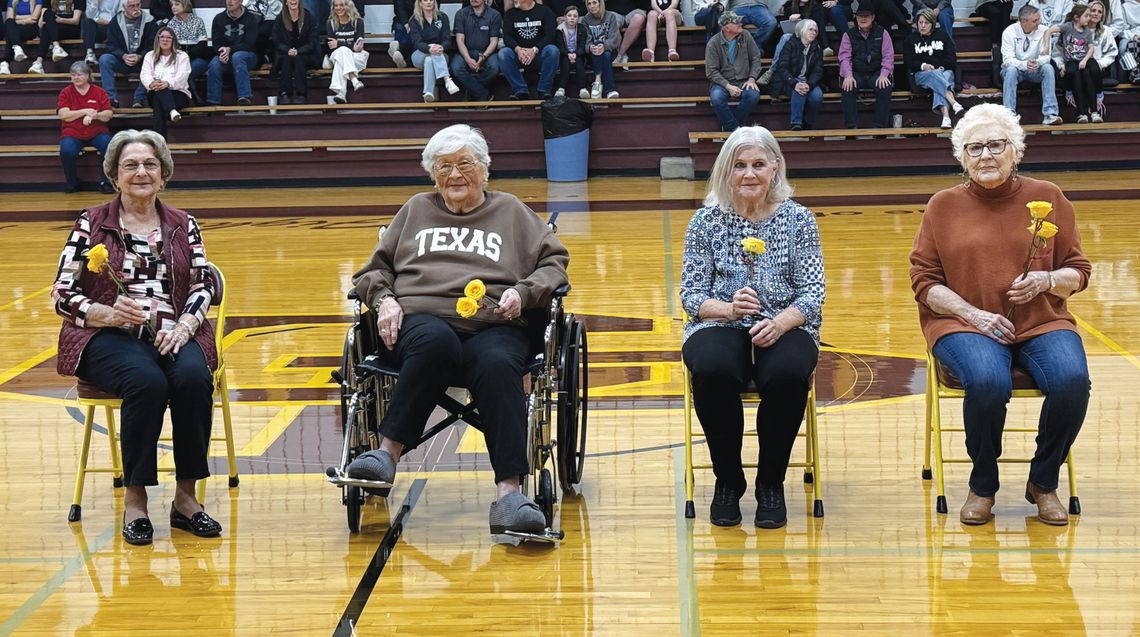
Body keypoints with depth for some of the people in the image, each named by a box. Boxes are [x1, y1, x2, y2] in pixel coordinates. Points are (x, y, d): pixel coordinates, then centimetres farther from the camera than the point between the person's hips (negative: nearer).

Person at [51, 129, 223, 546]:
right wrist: (109, 314, -17)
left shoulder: (183, 226, 14)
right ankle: (134, 501, -22)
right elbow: (62, 294, 1)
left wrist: (184, 326, -12)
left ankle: (186, 497, -19)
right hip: (108, 339, -2)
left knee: (194, 377, -32)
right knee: (147, 382, -35)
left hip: (171, 334, 3)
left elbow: (203, 287, 9)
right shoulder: (92, 224, 6)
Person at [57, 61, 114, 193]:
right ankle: (72, 182, -7)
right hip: (73, 134, -1)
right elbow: (64, 115, -5)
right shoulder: (66, 92, 6)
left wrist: (94, 115, -18)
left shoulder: (99, 92, 8)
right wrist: (85, 111, -12)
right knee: (67, 150, -32)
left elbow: (108, 115, 1)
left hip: (96, 133, 1)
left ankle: (105, 182, -13)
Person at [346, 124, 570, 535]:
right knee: (437, 343, -40)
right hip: (421, 319, 0)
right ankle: (388, 453, -39)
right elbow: (374, 269, 25)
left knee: (497, 364, -38)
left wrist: (523, 292, -2)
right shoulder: (417, 211, 28)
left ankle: (508, 493, -46)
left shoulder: (510, 210, 25)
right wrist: (384, 299, 3)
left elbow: (554, 262, 18)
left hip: (494, 326, 0)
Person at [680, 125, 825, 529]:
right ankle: (727, 481, -10)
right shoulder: (706, 221, 5)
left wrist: (780, 322, -21)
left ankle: (770, 484, -10)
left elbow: (813, 294, -1)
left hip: (785, 327, 0)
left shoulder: (798, 220, 4)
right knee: (712, 370, -35)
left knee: (787, 374, -35)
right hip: (720, 326, 0)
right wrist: (729, 309, -19)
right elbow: (690, 294, 2)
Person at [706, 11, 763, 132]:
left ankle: (729, 125, -13)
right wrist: (728, 86, -20)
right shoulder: (713, 44, -7)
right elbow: (711, 72, -8)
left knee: (754, 95, -30)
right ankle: (735, 128, -20)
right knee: (717, 97, -35)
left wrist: (752, 79, -6)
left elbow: (756, 58, 8)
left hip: (744, 81, 2)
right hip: (723, 82, -2)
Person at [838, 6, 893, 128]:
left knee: (884, 87, -32)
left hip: (876, 73, 0)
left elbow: (888, 56, 0)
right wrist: (848, 76, -20)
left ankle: (881, 125, -25)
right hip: (856, 74, 0)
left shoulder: (882, 33, 8)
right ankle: (851, 126, -29)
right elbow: (844, 57, -2)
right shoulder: (849, 35, 9)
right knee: (848, 87, -31)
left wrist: (883, 75, -17)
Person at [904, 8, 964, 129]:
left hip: (944, 71, 1)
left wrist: (932, 63, -4)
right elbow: (908, 61, 6)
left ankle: (945, 116, -58)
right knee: (934, 75, -37)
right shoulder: (911, 38, 16)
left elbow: (952, 59, 9)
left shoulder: (942, 35, 16)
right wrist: (923, 66, -12)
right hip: (921, 74, -1)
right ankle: (954, 104, -59)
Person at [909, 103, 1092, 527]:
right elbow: (924, 280, 4)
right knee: (988, 381, -35)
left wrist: (1047, 280, -10)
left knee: (1072, 379, -30)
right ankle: (983, 485, -7)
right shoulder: (943, 206, 6)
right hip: (964, 324, -2)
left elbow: (1078, 271, 13)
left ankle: (1043, 482, -2)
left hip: (1041, 322, 2)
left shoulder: (1048, 198, 9)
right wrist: (973, 314, -11)